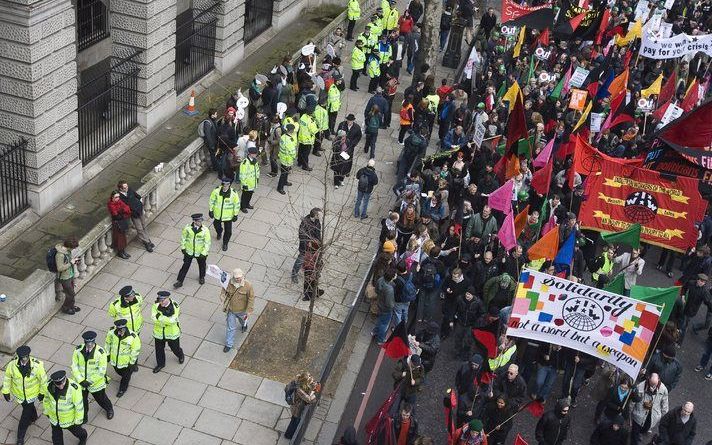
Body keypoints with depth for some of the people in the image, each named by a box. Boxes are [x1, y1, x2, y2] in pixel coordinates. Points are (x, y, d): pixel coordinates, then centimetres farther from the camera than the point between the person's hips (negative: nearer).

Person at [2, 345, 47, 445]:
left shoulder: (36, 365, -30)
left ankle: (20, 437, 26)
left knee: (25, 415, 7)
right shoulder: (12, 364, -25)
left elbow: (43, 379, -14)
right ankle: (33, 418, 61)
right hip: (18, 392, 2)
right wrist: (6, 392, 1)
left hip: (32, 393, -2)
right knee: (28, 406, 28)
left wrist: (42, 393, -4)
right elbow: (7, 378, -7)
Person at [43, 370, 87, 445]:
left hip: (70, 419, -2)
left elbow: (79, 405, -23)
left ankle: (83, 437, 59)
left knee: (76, 431, 26)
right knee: (56, 438, 20)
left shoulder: (74, 388, -35)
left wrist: (78, 421, -14)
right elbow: (46, 398, 0)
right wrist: (47, 412, 12)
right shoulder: (49, 385, -22)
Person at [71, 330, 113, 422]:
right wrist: (81, 380, -18)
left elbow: (101, 371, -19)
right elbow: (74, 367, -9)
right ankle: (84, 417, 45)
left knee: (101, 399, 21)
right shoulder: (78, 350, -14)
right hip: (81, 383, 2)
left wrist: (89, 382, -20)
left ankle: (109, 409, 53)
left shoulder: (100, 352, -23)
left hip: (96, 383, -2)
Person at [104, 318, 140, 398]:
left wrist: (132, 362, -11)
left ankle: (122, 389, 48)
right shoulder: (112, 332, -24)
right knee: (119, 372, 30)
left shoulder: (133, 337, -33)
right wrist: (107, 355, 7)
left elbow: (136, 350, -18)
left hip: (126, 361, -3)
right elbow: (108, 343, -3)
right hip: (115, 360, 3)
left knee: (126, 376, 20)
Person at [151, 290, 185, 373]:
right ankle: (160, 364, 42)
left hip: (172, 332, -2)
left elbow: (172, 320, -33)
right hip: (159, 332, 2)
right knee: (159, 349, 17)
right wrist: (167, 319, -34)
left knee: (175, 348, 20)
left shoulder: (175, 306, -26)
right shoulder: (156, 305, -17)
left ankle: (180, 356, 53)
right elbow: (154, 318, -26)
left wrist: (160, 317, -34)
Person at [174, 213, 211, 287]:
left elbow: (207, 243, -14)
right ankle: (180, 281, 21)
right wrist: (183, 247, 0)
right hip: (189, 251, 0)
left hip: (200, 253, 0)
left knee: (202, 265, 22)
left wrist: (203, 253, -16)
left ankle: (201, 277, 49)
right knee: (185, 266, 8)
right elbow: (183, 237, 0)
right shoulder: (188, 228, -16)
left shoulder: (205, 230, -21)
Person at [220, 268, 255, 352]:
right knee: (230, 327, 10)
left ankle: (244, 325, 70)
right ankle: (229, 344, 26)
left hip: (241, 310, -1)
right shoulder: (229, 283, -20)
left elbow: (251, 298, -18)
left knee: (242, 320, 32)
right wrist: (223, 297, -23)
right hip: (230, 310, 1)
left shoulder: (248, 285, -27)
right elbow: (223, 291, -1)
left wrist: (249, 311, -16)